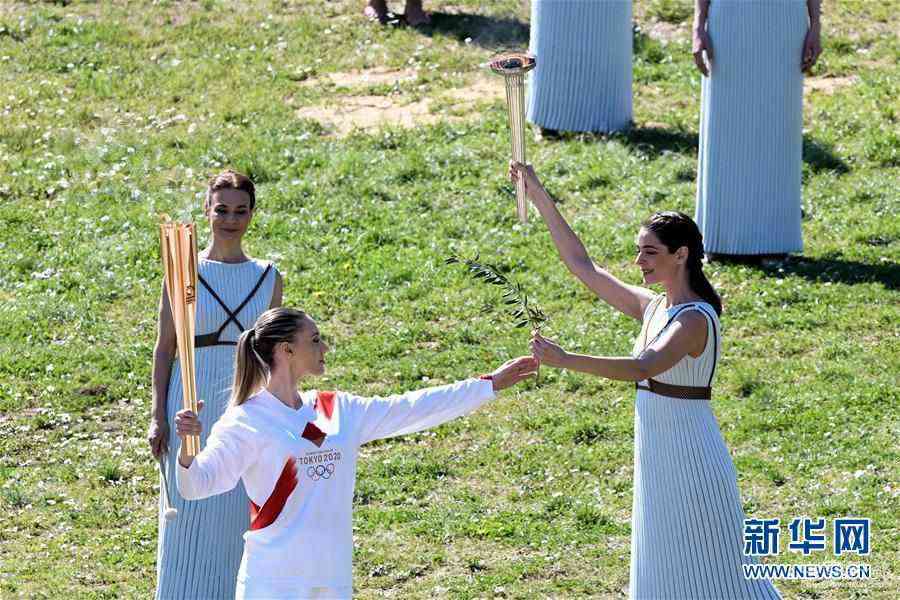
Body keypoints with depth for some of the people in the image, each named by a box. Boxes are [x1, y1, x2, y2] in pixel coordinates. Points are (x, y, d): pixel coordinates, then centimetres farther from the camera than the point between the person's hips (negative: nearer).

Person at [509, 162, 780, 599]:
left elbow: (643, 368, -35)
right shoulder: (652, 307, 8)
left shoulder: (695, 318, -18)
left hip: (689, 454, -9)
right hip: (658, 454, 9)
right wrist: (540, 199, 12)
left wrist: (565, 360, -45)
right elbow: (582, 266, 14)